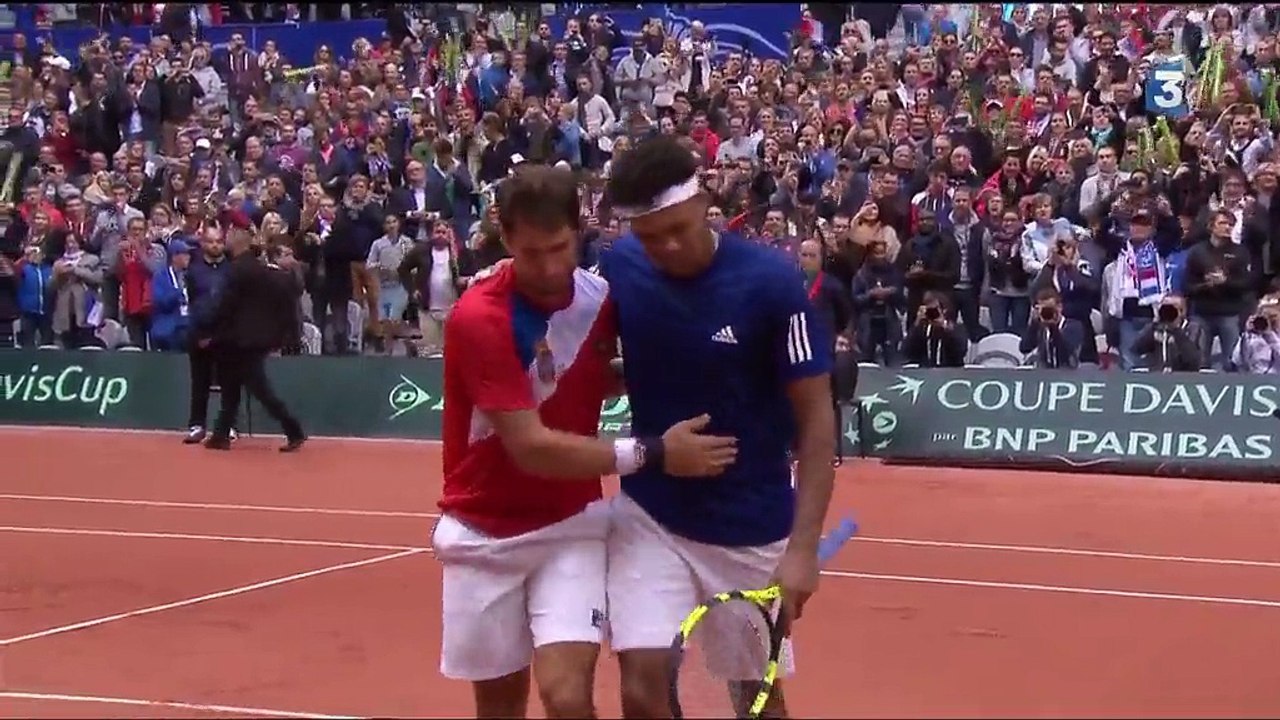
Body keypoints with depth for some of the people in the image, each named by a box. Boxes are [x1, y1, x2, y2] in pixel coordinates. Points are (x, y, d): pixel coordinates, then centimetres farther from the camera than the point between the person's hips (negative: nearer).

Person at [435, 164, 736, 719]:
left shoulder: (600, 297, -8)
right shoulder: (479, 318, -22)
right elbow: (530, 447, -25)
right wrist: (649, 454, -27)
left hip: (569, 525, 2)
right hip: (484, 531, -2)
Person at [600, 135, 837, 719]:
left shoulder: (770, 280, -18)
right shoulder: (617, 269, -8)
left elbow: (816, 417, -14)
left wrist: (803, 545, -21)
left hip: (752, 527, -2)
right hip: (648, 515, 2)